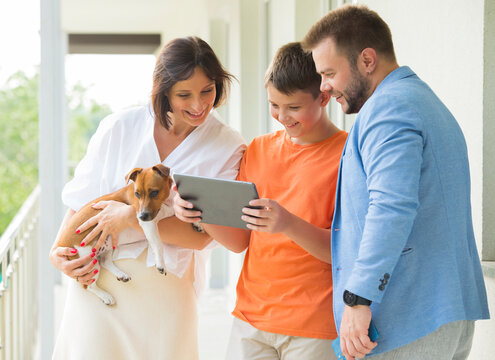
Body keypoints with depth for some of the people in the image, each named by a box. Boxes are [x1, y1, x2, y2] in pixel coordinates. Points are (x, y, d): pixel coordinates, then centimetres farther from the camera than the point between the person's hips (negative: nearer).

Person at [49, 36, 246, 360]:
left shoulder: (228, 148, -2)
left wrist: (132, 218, -15)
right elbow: (80, 201, 10)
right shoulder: (117, 129, 3)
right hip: (96, 281, 1)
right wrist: (58, 251, -6)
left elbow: (201, 235, -9)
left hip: (165, 293, -1)